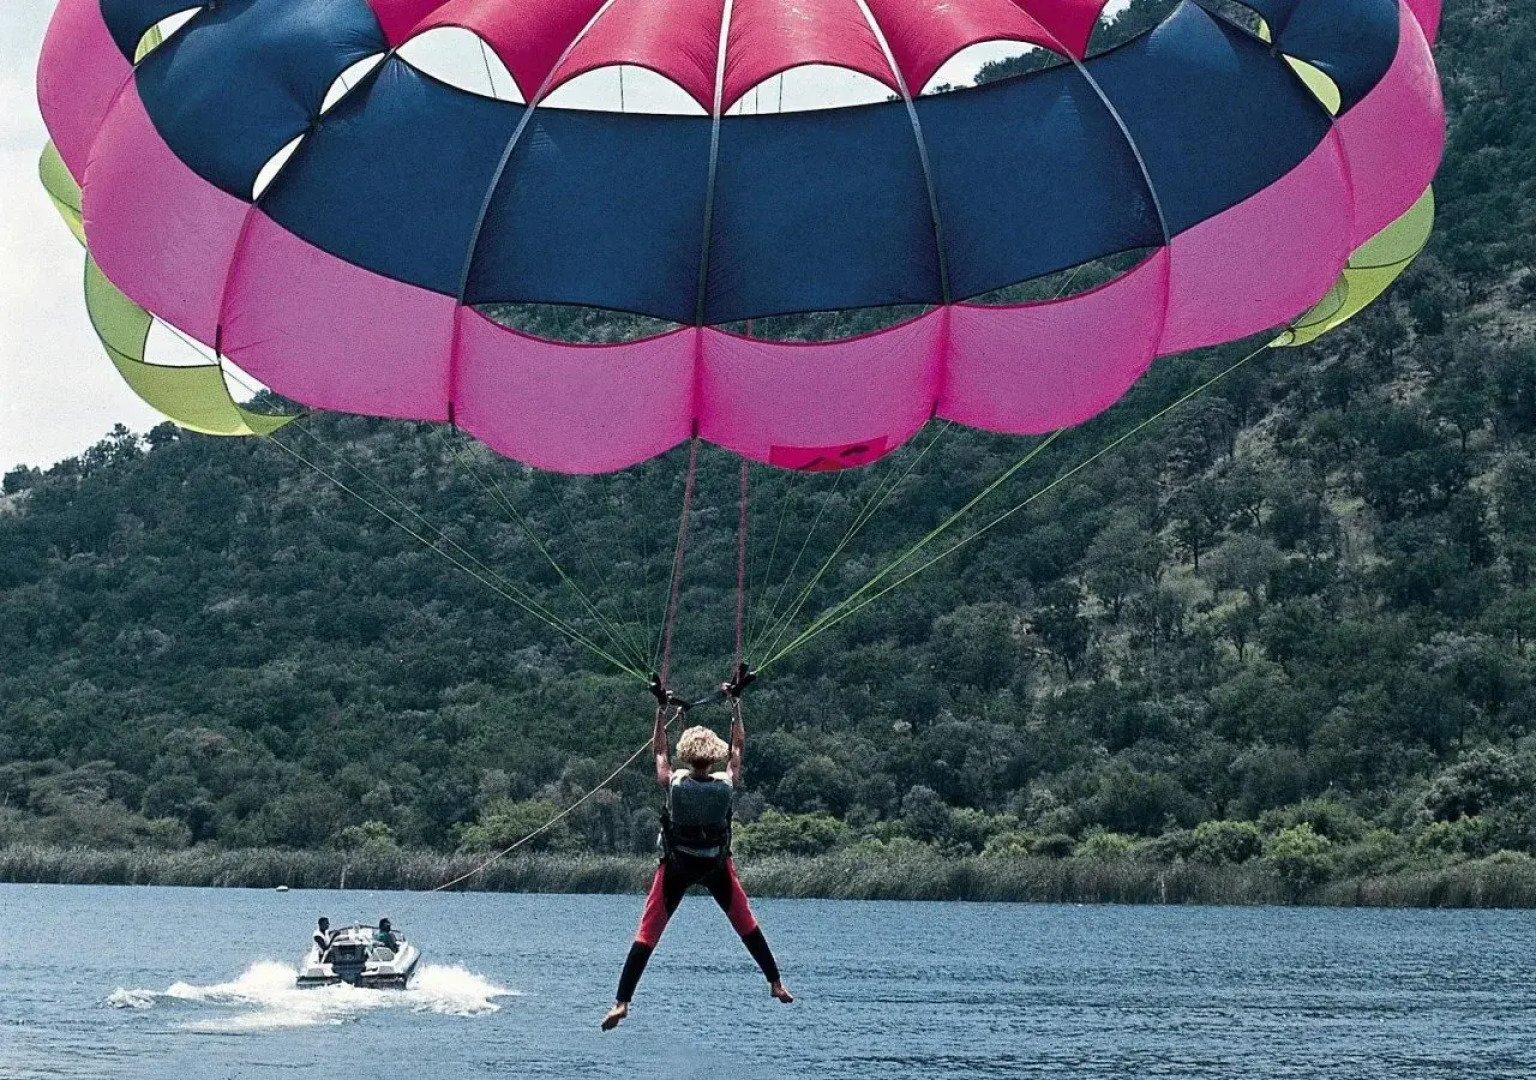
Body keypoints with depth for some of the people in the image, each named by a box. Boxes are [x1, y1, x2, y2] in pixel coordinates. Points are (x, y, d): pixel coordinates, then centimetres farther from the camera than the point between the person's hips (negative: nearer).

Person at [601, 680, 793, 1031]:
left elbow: (658, 750, 2)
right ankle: (776, 983, 26)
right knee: (747, 925, 20)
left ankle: (622, 1002, -6)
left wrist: (662, 709, 11)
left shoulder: (674, 783, -17)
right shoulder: (726, 785, -15)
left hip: (676, 866, -1)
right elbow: (738, 745, 1)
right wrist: (735, 702, 9)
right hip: (717, 866, 1)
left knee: (647, 933, 1)